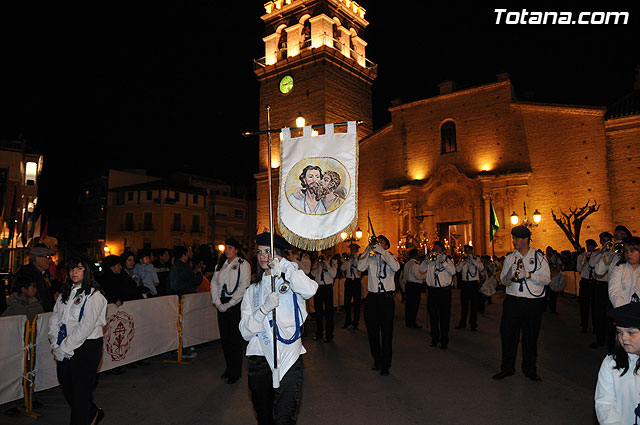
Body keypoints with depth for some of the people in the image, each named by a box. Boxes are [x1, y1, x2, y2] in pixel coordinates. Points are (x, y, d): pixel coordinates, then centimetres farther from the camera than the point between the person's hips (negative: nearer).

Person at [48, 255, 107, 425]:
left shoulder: (94, 295, -12)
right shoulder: (65, 293, 10)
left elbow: (86, 327, -17)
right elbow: (54, 319, 8)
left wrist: (64, 348, -14)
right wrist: (56, 345, -4)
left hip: (87, 348, -7)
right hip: (64, 350, 7)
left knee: (80, 391, 1)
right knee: (66, 386, 15)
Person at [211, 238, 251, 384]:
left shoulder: (243, 264, -3)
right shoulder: (220, 265, 15)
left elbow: (244, 286, -10)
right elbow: (214, 283, 11)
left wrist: (230, 304, -13)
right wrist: (218, 302, -3)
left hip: (236, 304, -5)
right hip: (222, 305, 5)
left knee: (235, 338, -3)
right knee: (224, 337, 8)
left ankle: (236, 372, 8)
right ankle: (228, 368, 23)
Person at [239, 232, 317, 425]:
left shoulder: (291, 284, 4)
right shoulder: (253, 290, 13)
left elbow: (310, 290, -22)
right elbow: (245, 331, 2)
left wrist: (284, 265, -16)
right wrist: (264, 308, -15)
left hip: (288, 358, -3)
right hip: (259, 358, 4)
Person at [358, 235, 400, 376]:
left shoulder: (391, 257, 6)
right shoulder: (370, 259, 9)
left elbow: (396, 267, -17)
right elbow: (360, 267, -10)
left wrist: (381, 251, -19)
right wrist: (368, 249, -14)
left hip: (386, 297, -2)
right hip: (372, 297, 2)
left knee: (386, 332, 0)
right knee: (372, 331, 10)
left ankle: (385, 365, 11)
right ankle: (377, 360, 28)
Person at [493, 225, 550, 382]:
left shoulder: (539, 256, 1)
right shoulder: (510, 257, 10)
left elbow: (546, 279, -7)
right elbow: (503, 279, 11)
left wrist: (528, 275, -19)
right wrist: (509, 275, -10)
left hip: (533, 303, -2)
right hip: (512, 301, 3)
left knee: (530, 337, 9)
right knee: (508, 334, 4)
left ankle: (530, 370, 25)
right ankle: (507, 368, 18)